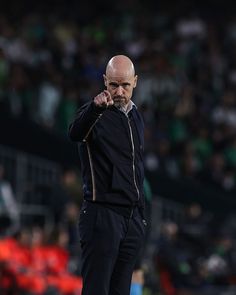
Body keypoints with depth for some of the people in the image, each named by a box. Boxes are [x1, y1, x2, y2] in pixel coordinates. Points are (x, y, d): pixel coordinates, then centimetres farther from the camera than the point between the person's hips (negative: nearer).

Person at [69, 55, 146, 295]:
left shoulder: (136, 118, 16)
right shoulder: (95, 113, -7)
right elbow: (75, 133, -32)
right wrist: (96, 107, -52)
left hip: (133, 219, 7)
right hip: (102, 216, -7)